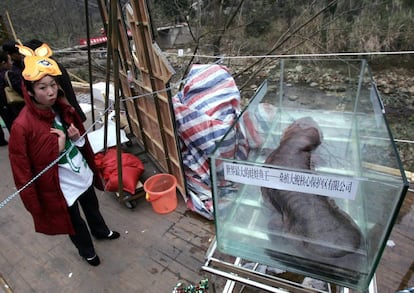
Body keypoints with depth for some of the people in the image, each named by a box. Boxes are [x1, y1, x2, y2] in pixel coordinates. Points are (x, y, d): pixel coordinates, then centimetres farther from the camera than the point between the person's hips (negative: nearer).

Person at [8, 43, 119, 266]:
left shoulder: (63, 109, -6)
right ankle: (87, 251, 49)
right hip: (59, 187, -5)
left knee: (93, 207, 30)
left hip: (84, 174, 6)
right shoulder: (22, 126, -25)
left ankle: (101, 231, 60)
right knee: (75, 222, 19)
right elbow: (22, 169, -20)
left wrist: (77, 138, -11)